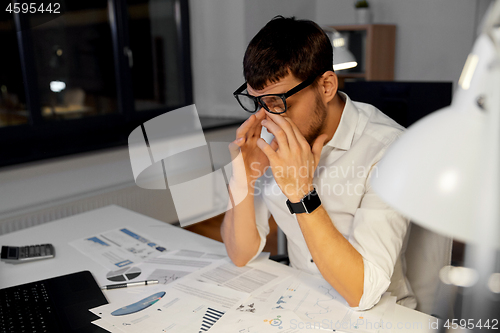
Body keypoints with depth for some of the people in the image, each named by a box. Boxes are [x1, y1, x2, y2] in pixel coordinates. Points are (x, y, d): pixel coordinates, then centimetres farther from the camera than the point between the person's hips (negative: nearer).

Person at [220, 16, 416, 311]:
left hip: (378, 315, -2)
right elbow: (242, 256, -4)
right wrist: (243, 179, -18)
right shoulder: (272, 142, -6)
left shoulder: (387, 149, -21)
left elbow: (361, 293, -23)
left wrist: (302, 193, -29)